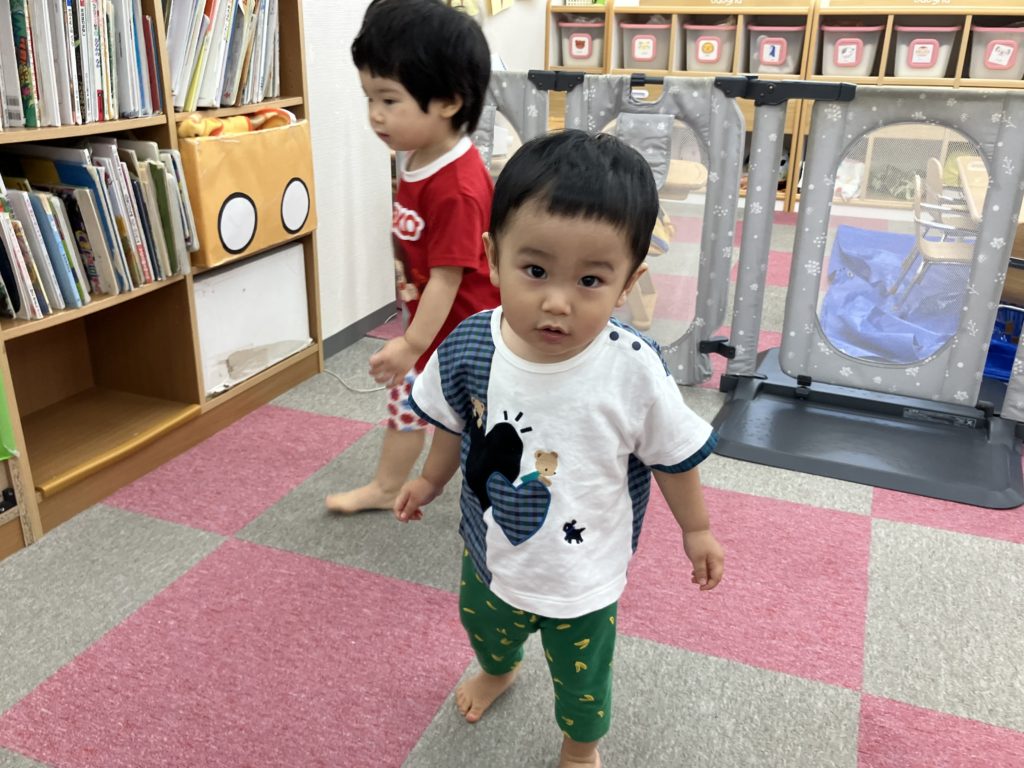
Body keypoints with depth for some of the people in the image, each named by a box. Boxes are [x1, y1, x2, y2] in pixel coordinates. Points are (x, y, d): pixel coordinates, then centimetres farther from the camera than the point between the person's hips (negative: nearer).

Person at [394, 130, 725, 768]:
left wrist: (697, 529, 1)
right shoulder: (469, 347, -23)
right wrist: (431, 480, 15)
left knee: (581, 677, 21)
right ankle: (499, 669, 72)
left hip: (584, 575, -3)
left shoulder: (633, 371, -31)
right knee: (483, 625, 34)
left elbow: (674, 455, -12)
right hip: (490, 549, 4)